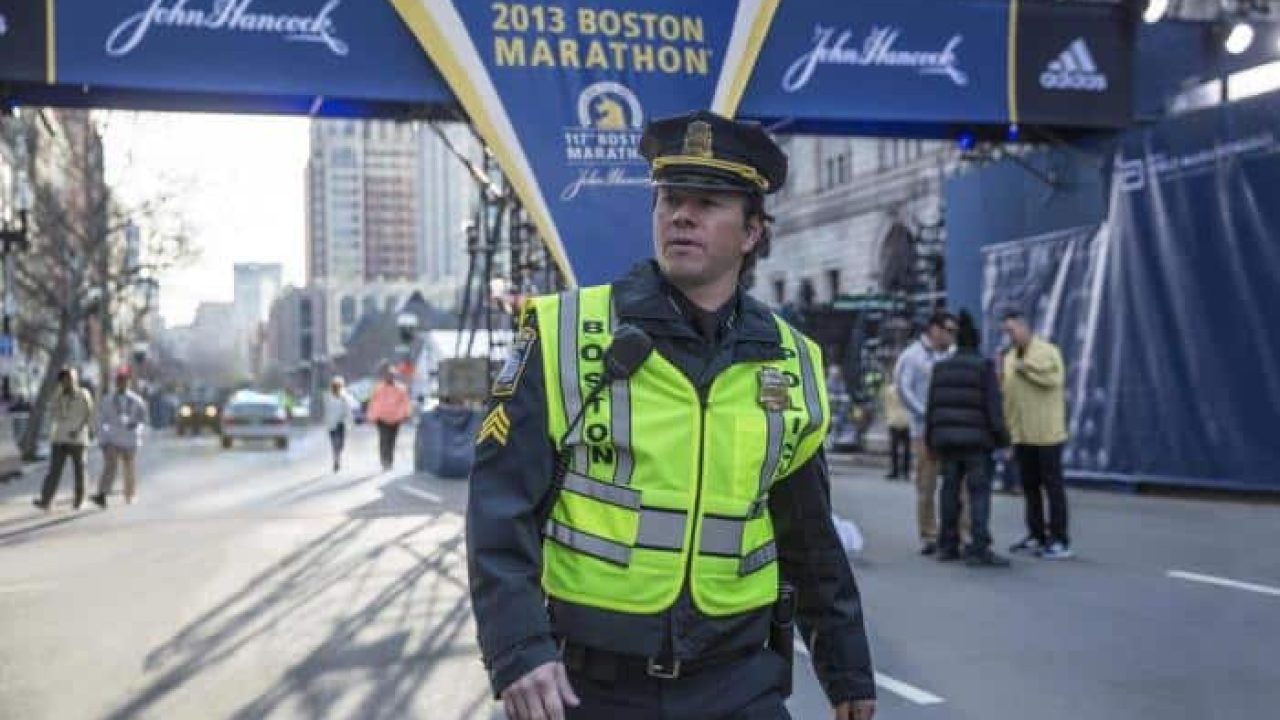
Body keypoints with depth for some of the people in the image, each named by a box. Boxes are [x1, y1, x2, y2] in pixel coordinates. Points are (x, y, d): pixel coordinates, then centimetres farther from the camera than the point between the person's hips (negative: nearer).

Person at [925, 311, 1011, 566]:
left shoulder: (940, 368, 10)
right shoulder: (984, 366, -6)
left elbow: (932, 407, 11)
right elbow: (993, 406, -11)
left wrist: (931, 439, 17)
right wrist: (1001, 437, -5)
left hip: (946, 438, 5)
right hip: (976, 439, -5)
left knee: (950, 490, 12)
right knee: (979, 492, -5)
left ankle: (947, 545, 17)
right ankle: (978, 548, -11)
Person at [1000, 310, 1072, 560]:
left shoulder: (1047, 351, -6)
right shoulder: (1009, 358, 14)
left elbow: (1053, 378, -25)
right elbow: (1005, 392, 14)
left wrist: (1025, 367, -16)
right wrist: (1005, 426, 9)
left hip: (1045, 433, -7)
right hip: (1021, 434, 7)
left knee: (1052, 485, -3)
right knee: (1029, 486, 12)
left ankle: (1060, 541, 0)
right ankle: (1036, 536, 21)